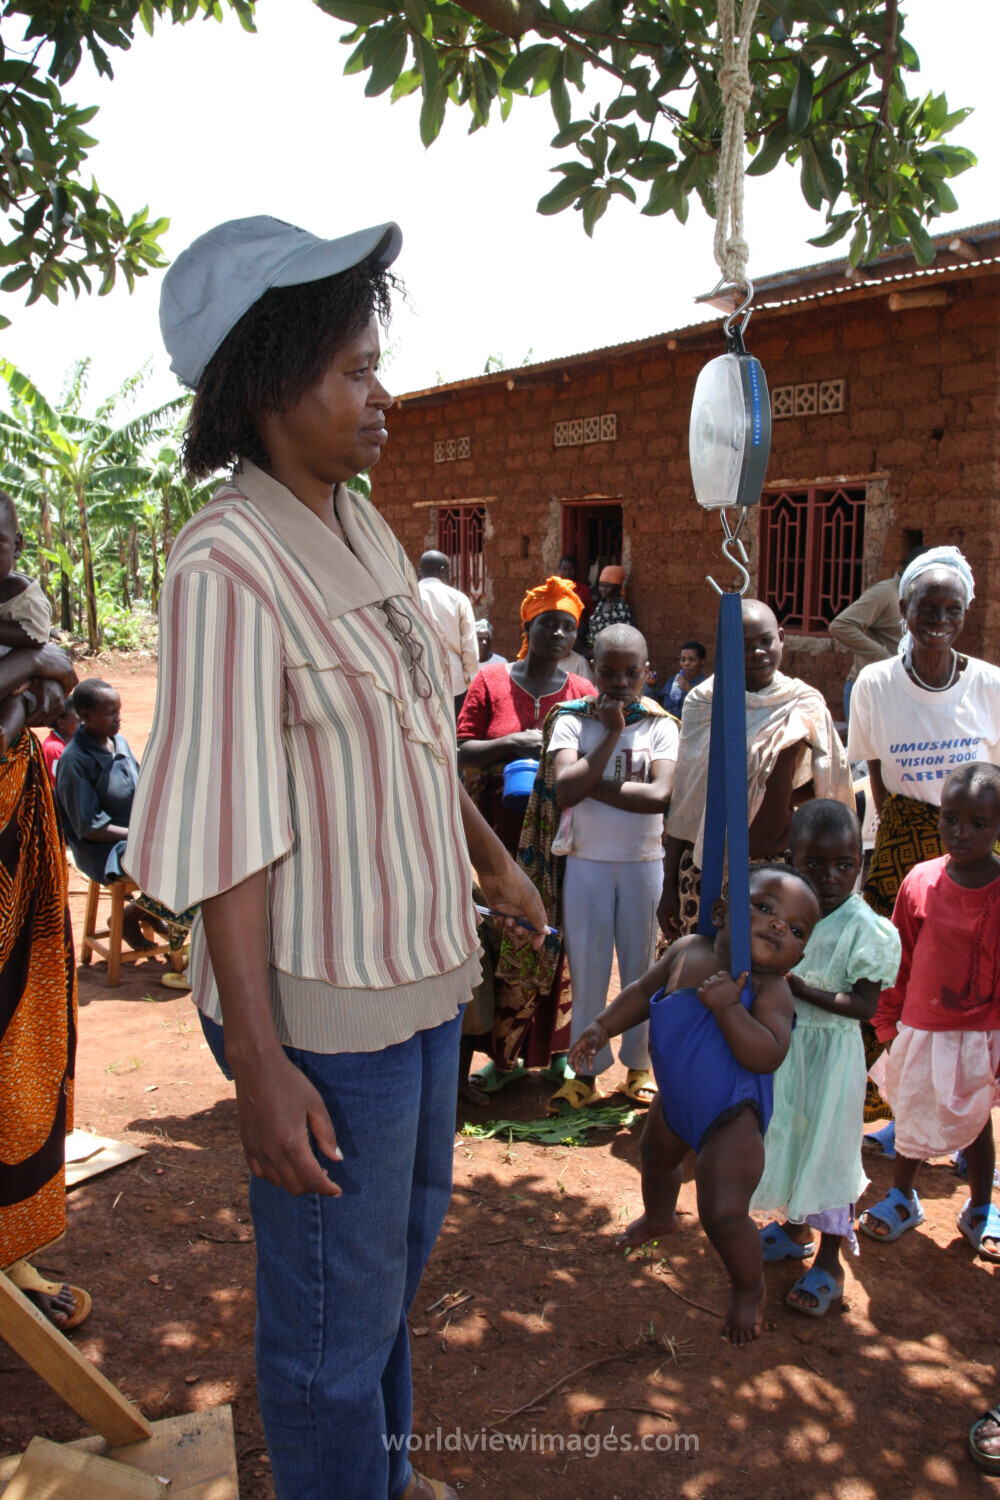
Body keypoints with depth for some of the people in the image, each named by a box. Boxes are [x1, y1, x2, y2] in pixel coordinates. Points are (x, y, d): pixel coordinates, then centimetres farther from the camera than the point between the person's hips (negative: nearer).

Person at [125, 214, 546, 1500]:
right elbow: (224, 839, -22)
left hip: (420, 966, 9)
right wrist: (259, 1065, -22)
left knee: (409, 1231, 28)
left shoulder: (364, 530, 6)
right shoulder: (226, 565, -20)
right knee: (335, 1309, 11)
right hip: (322, 1005, -9)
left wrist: (492, 860, 24)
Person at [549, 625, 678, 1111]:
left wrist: (591, 785, -16)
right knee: (586, 966, 8)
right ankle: (586, 1071, 21)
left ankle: (638, 1067, 26)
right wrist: (611, 733, -16)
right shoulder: (572, 720, -2)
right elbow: (566, 788, -18)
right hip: (587, 861, 0)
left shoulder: (660, 725, -2)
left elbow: (660, 796, -17)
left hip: (643, 861, 0)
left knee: (641, 965, 11)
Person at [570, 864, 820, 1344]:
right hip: (676, 1102, 7)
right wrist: (603, 1027, -2)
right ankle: (659, 1216, 69)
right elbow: (644, 992, 6)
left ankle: (748, 1287, 19)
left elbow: (767, 1056, -35)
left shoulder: (770, 988, -24)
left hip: (731, 1116, -7)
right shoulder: (687, 950, -9)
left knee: (723, 1214, -15)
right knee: (655, 1158, 33)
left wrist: (727, 1006, -40)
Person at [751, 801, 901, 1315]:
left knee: (829, 1149, 5)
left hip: (830, 1053, -6)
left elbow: (864, 1006, -21)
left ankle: (829, 1264, 23)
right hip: (783, 1045, 6)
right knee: (787, 1137, 20)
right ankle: (795, 1228, 44)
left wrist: (798, 988, -26)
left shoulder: (863, 927, -19)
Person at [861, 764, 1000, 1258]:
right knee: (911, 1115, 17)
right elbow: (899, 960, 0)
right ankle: (902, 1197, 41)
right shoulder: (920, 881, -10)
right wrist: (887, 1025, 4)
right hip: (921, 1027, 1)